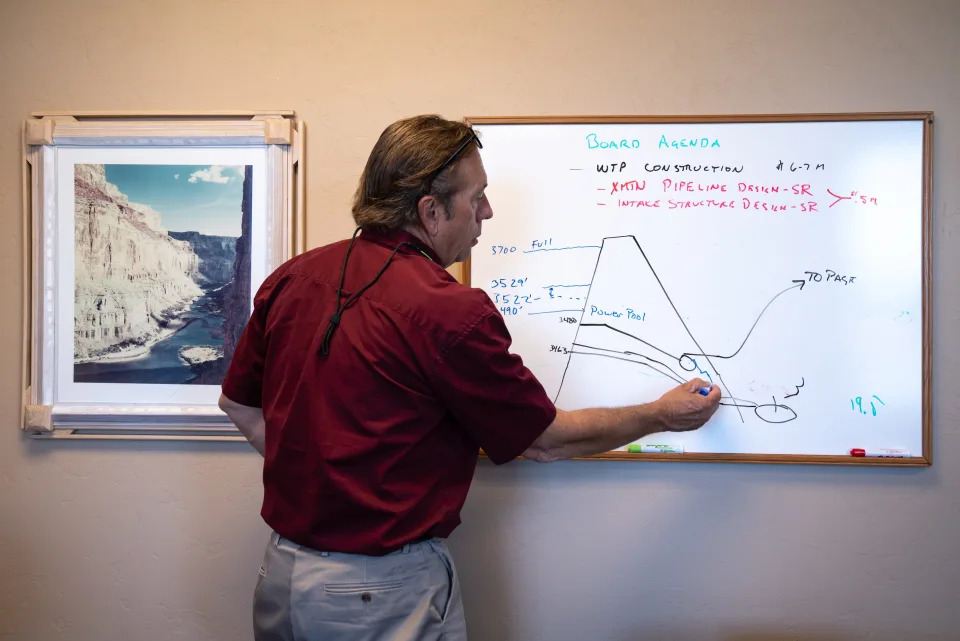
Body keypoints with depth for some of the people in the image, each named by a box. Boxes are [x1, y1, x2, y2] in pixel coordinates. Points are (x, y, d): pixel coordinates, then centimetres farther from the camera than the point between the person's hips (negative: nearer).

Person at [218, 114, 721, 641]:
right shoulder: (450, 312, -22)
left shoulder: (292, 276, -3)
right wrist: (662, 415, 3)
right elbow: (547, 441, -10)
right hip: (387, 590, -6)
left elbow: (239, 404, 8)